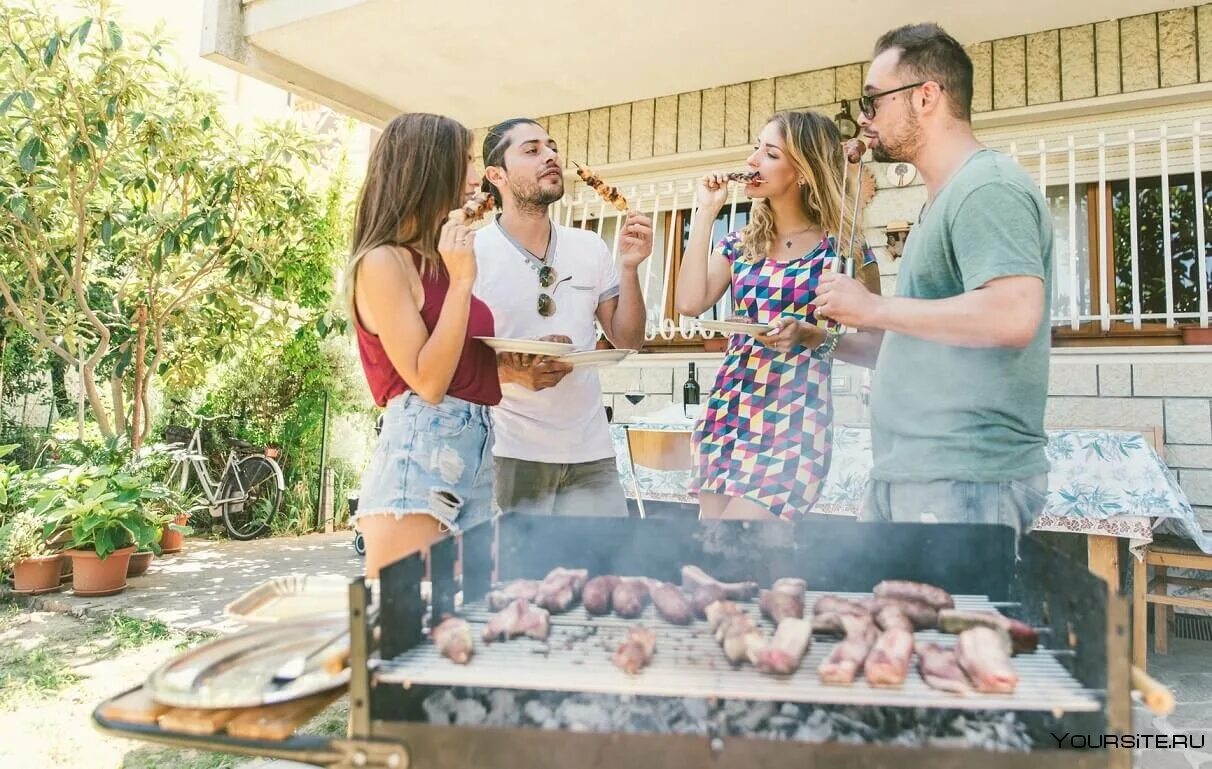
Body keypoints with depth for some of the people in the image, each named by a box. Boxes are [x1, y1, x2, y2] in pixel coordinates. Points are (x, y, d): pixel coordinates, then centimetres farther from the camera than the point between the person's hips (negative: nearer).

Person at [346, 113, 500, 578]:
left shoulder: (438, 261, 17)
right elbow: (428, 382, -14)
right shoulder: (383, 261, -7)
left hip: (477, 451, 8)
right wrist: (462, 281, -14)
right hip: (420, 452, -8)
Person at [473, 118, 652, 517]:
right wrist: (511, 372, -24)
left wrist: (629, 266, -4)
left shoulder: (591, 247, 7)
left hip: (591, 454, 4)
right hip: (508, 452, -4)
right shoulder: (471, 252, -6)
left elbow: (627, 341, 10)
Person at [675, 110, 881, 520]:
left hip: (794, 423, -5)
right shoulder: (740, 244, 11)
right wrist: (706, 214, -1)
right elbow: (690, 303, -6)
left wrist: (811, 335, -19)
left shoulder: (844, 249, -2)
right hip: (726, 414, 5)